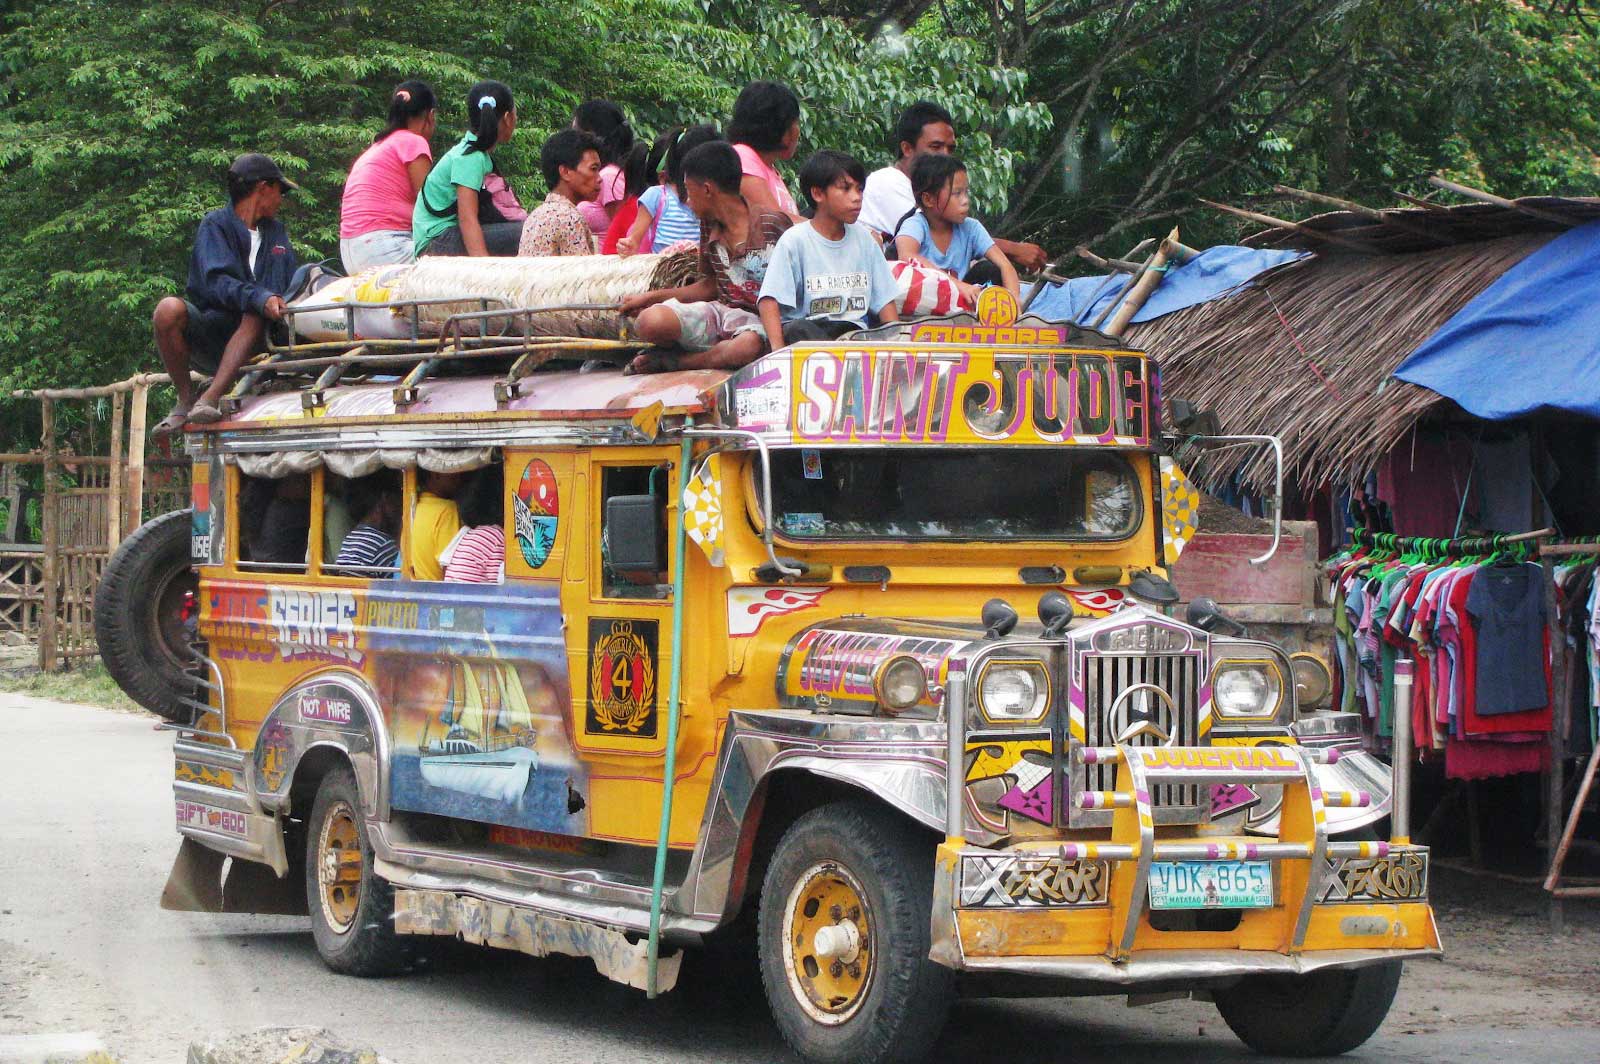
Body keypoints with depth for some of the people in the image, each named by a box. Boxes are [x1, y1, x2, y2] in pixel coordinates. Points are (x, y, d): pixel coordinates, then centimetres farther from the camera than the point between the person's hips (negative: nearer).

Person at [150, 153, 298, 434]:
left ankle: (210, 398, -40)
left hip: (249, 346, 3)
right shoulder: (216, 225, 0)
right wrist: (261, 298, -34)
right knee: (169, 309, -33)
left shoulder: (276, 232, 19)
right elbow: (216, 281, -17)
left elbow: (289, 285, 10)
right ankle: (185, 398, -19)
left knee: (256, 318, -32)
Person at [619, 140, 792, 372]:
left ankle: (673, 362, -17)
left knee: (748, 345, -44)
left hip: (759, 319, -4)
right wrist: (650, 298, 20)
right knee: (650, 321, -25)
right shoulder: (708, 225, 12)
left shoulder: (772, 223, -10)